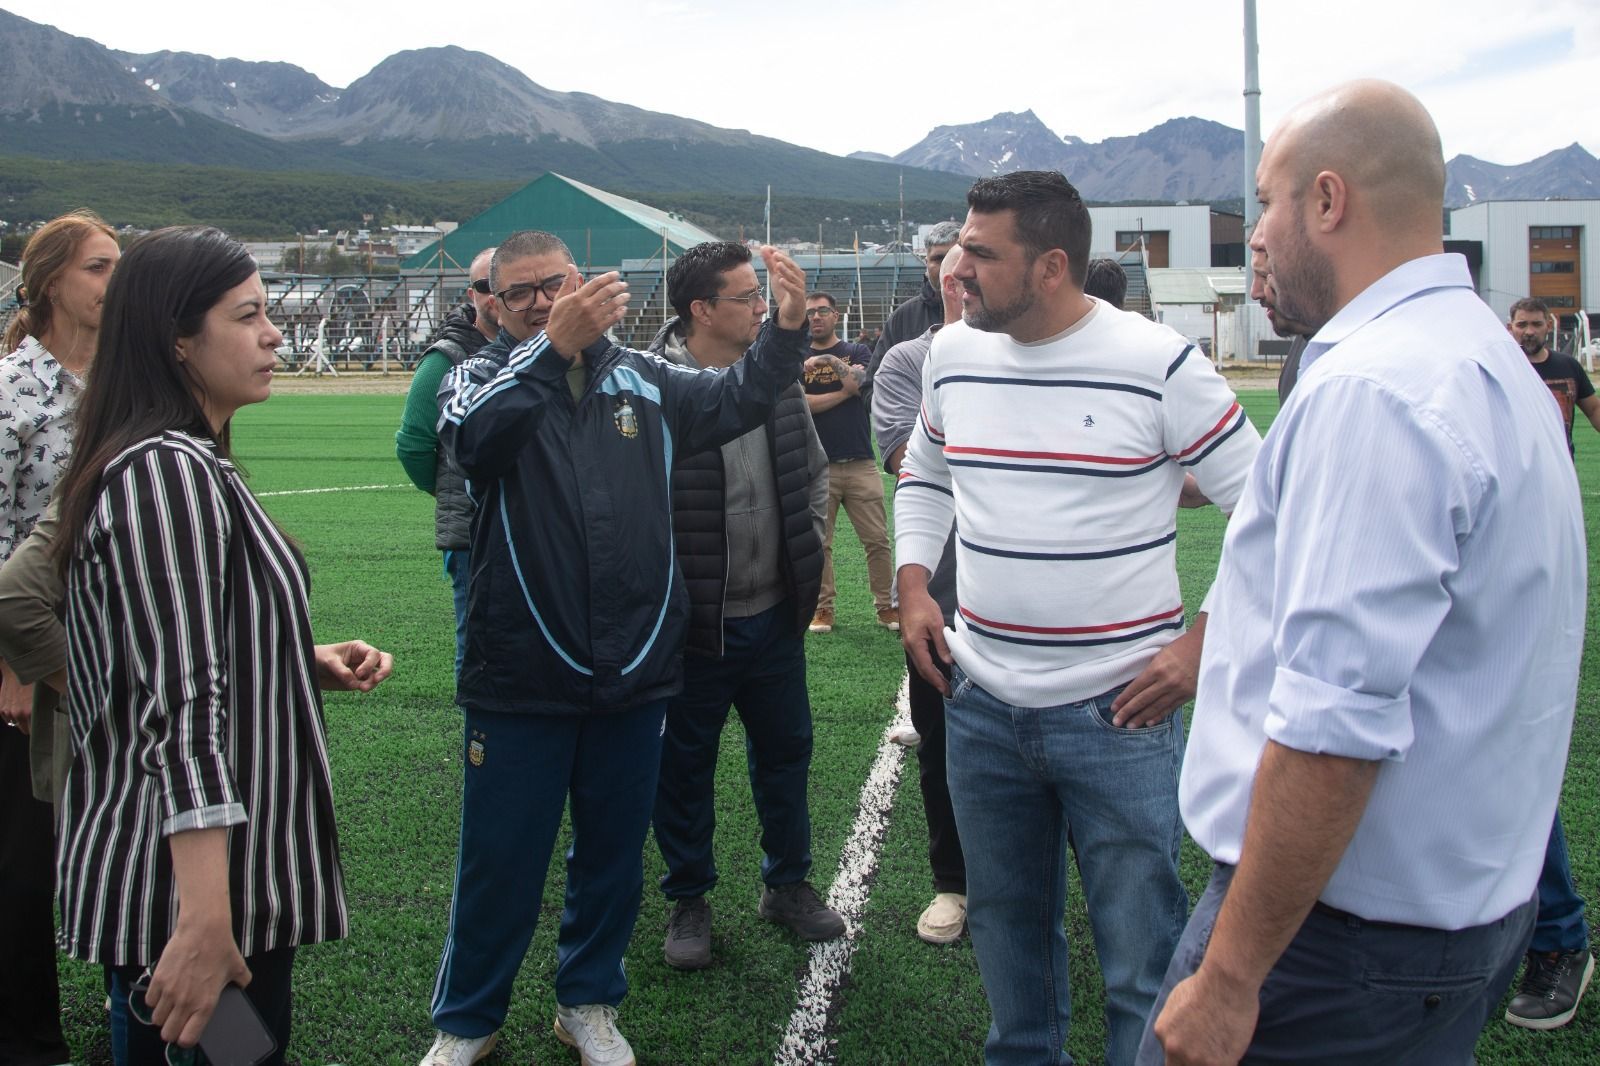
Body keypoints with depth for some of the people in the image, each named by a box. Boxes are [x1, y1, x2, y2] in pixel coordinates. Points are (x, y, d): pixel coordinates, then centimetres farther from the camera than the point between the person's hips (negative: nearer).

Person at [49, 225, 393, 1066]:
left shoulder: (186, 465, 13)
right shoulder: (168, 473, -20)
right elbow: (182, 711, -27)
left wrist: (312, 665, 9)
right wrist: (205, 922, -29)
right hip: (186, 886, -10)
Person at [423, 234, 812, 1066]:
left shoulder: (643, 379, 7)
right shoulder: (484, 379, -3)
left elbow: (737, 397, 0)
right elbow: (473, 434, -24)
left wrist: (787, 327, -18)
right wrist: (554, 345, -38)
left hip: (635, 675, 3)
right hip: (520, 681, -3)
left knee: (613, 855, 17)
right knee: (500, 862, 10)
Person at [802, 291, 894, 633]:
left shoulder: (857, 352, 11)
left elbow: (857, 382, -11)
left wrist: (830, 360, -3)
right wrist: (843, 393, -5)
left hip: (860, 464, 0)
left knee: (878, 540, 0)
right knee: (819, 543, 3)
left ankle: (887, 606, 9)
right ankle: (823, 608, 14)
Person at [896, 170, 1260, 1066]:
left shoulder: (1158, 363, -11)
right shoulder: (953, 354, 4)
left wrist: (1202, 642, -12)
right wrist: (914, 583, 8)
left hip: (1120, 712, -5)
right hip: (981, 701, 5)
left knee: (1142, 954, 4)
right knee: (1006, 923, 21)